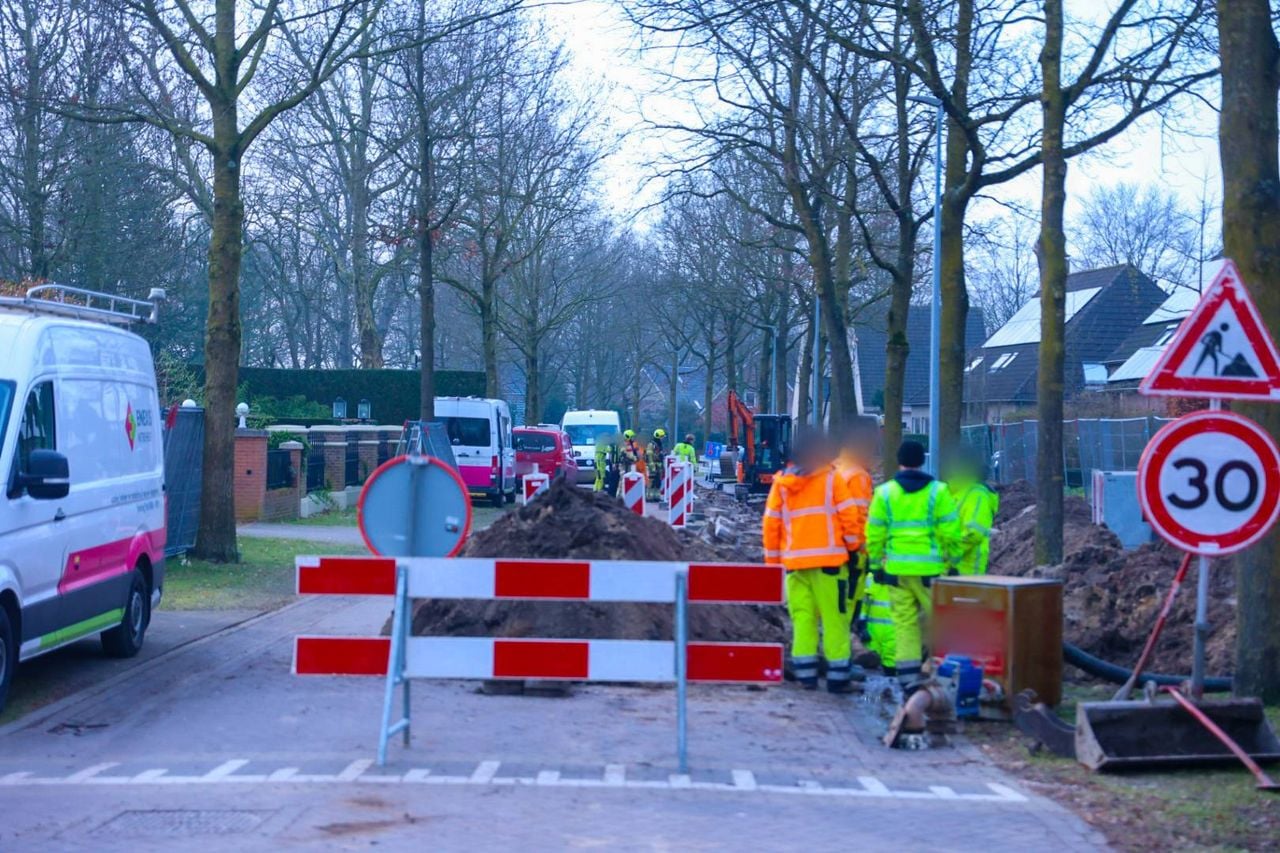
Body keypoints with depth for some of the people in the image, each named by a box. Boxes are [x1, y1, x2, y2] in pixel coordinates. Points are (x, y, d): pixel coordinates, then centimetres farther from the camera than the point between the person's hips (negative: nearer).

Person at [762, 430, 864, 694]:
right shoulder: (832, 478, -2)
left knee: (802, 617, 9)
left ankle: (805, 672, 7)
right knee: (834, 617, 1)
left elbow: (770, 524, 8)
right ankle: (838, 675, 0)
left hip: (794, 561, 3)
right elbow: (848, 516, -5)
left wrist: (772, 560, 15)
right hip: (829, 559, -3)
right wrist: (853, 546, 8)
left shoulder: (781, 482, 8)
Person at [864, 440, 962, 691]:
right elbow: (950, 531, -2)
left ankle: (908, 675, 3)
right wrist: (953, 561, 8)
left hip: (896, 568, 2)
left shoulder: (884, 492, 3)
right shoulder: (938, 491, -1)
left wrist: (876, 564, 13)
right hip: (930, 568, -2)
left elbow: (874, 533, 4)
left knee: (904, 622, 6)